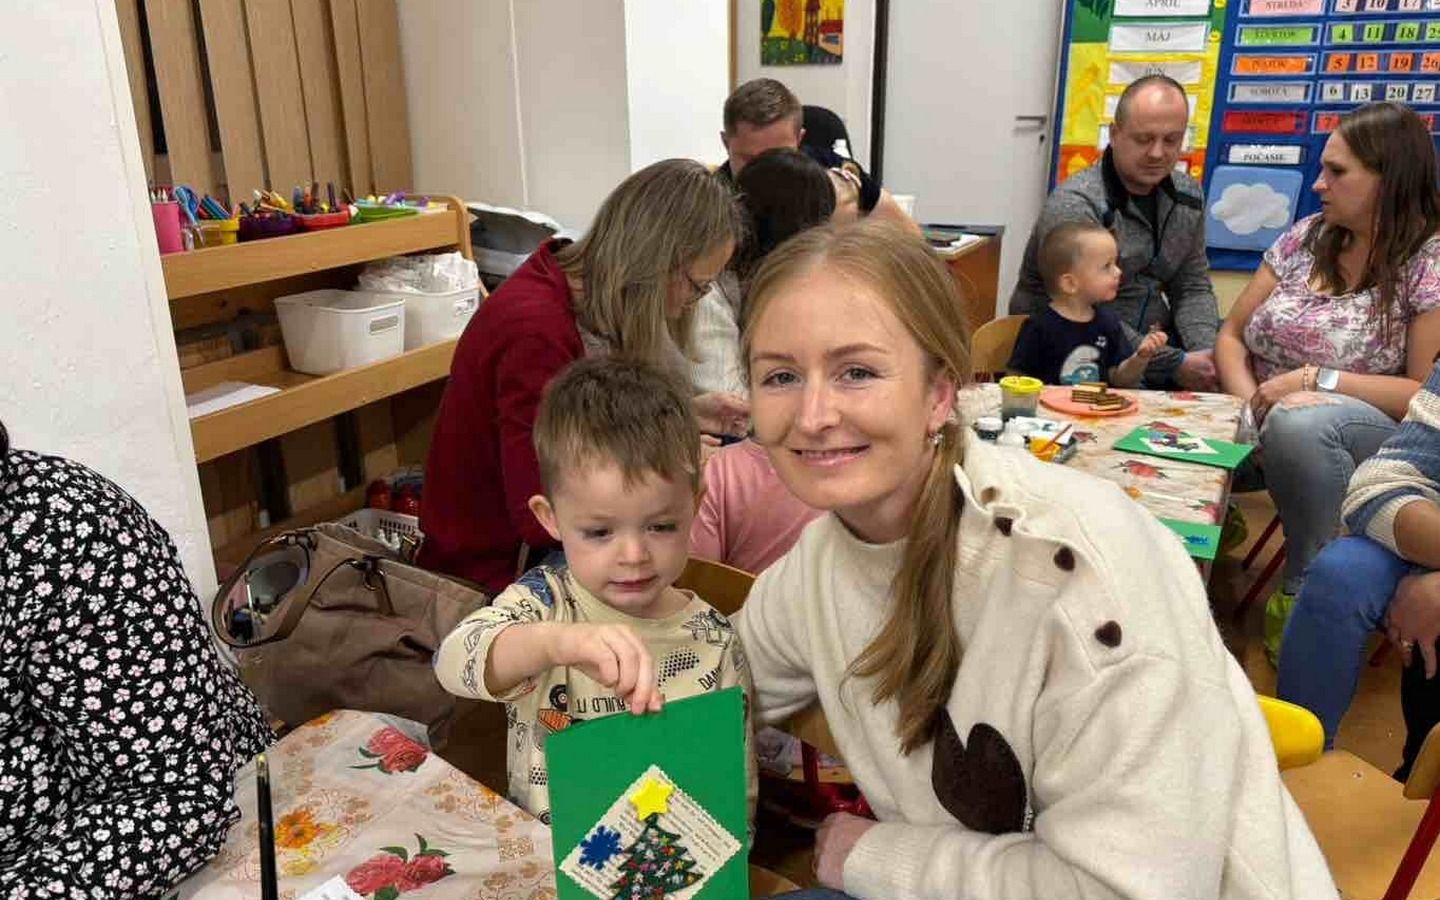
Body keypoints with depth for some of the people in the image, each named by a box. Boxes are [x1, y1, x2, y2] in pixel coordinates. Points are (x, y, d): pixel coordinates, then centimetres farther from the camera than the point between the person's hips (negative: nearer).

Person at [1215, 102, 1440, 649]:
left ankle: (1307, 594, -20)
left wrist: (1317, 379, -20)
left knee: (1299, 423, -38)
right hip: (1273, 433, 5)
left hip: (1380, 438, -4)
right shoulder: (1307, 237, 7)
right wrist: (1249, 405, -11)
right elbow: (1231, 335, 7)